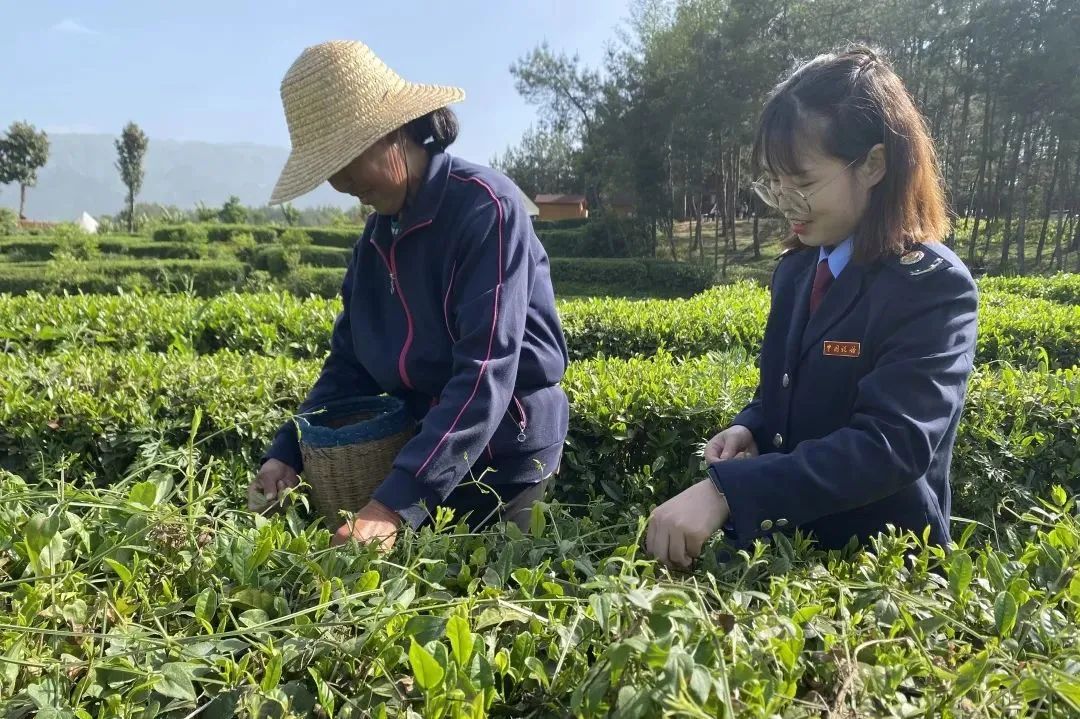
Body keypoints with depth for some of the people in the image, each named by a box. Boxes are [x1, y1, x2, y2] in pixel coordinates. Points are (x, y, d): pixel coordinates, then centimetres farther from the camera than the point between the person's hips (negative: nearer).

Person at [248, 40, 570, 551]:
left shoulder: (486, 208, -20)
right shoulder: (379, 232, 4)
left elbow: (485, 375, -28)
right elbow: (349, 363, 6)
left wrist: (398, 500, -34)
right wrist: (287, 453, -7)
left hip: (501, 461, -6)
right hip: (419, 451, 7)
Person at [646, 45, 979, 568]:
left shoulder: (933, 287, -17)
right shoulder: (795, 269, 3)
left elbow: (891, 444, -27)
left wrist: (725, 492, -35)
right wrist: (748, 429, -7)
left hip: (879, 567, -5)